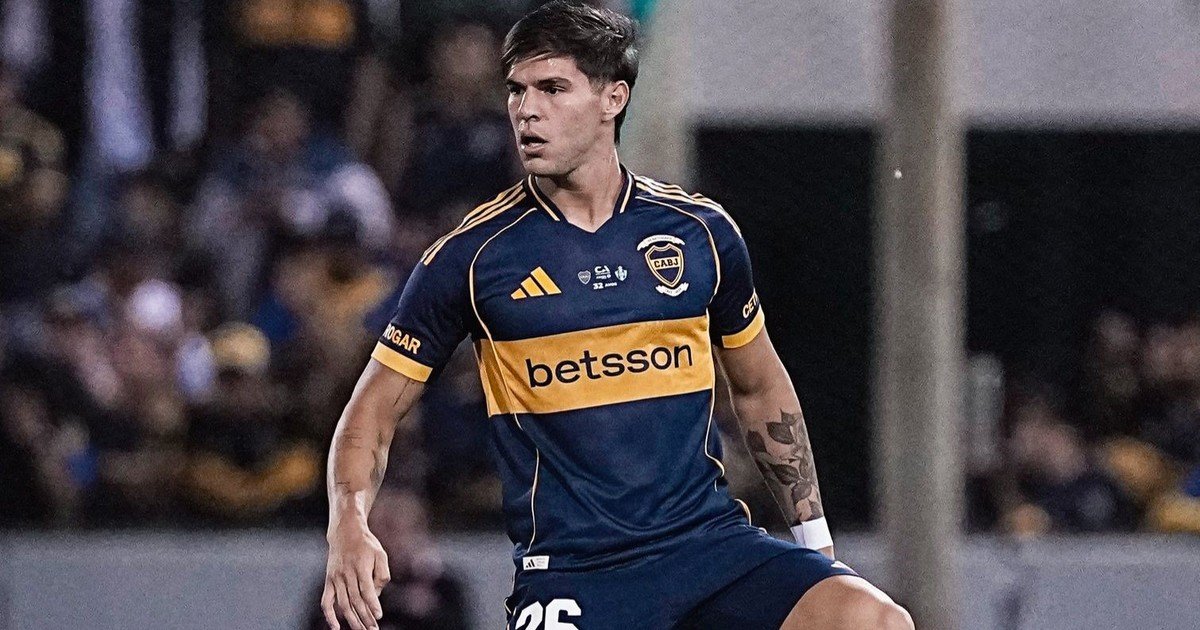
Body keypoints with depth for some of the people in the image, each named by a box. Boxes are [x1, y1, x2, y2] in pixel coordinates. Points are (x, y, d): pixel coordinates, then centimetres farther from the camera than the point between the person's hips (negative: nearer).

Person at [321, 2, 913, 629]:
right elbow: (374, 409, 5)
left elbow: (760, 390, 20)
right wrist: (349, 525, -14)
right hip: (570, 572, -2)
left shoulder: (700, 231, 7)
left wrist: (814, 535, 17)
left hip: (712, 540, 3)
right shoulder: (469, 257, 0)